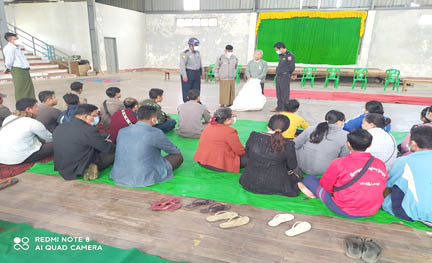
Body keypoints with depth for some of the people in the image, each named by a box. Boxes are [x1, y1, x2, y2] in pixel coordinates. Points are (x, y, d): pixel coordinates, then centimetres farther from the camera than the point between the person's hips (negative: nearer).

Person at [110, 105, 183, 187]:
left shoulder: (121, 131, 1)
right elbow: (175, 151, 1)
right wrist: (178, 151, 26)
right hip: (145, 180, -5)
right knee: (178, 156, 3)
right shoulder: (155, 133, -16)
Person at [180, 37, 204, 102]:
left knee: (196, 89, 9)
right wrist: (184, 76, -22)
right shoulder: (185, 54, -13)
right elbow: (182, 65, -17)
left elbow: (200, 63, 17)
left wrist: (202, 72, 14)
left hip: (197, 74, 7)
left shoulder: (197, 53, 9)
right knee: (187, 90, 1)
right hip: (188, 74, -6)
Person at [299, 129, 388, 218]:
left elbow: (325, 185, -3)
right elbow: (382, 188, 13)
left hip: (345, 211, -5)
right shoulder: (381, 164, -3)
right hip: (372, 211, 6)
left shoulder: (339, 163, -17)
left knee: (309, 179, 4)